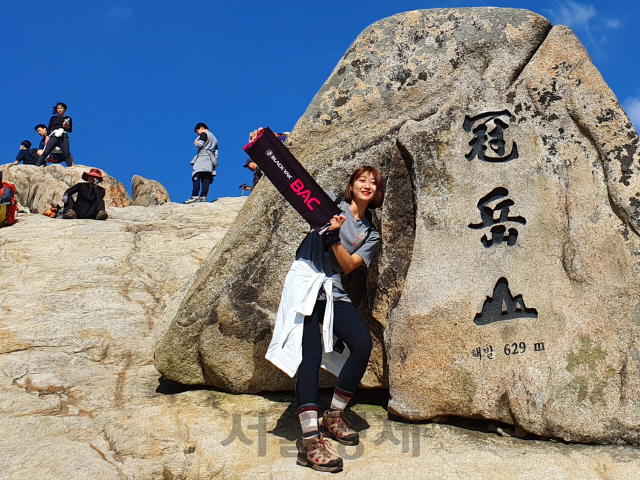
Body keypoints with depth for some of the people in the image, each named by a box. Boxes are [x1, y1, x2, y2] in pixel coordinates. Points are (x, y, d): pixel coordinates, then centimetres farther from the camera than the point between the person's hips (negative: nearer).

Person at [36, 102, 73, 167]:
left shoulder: (68, 119, 20)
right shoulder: (53, 118, 22)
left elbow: (70, 130, 12)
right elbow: (49, 128, 15)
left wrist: (67, 126, -11)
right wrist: (47, 137, -1)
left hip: (64, 137, -1)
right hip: (53, 136, 1)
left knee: (66, 154, -16)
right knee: (45, 152, -15)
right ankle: (37, 166, -20)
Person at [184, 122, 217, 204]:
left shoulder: (204, 134, 3)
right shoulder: (214, 138, 29)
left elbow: (199, 144, -12)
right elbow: (216, 153, 24)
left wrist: (196, 142, 9)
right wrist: (214, 161, 23)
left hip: (202, 158, -8)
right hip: (210, 160, 8)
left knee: (196, 176, -13)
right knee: (206, 179, -1)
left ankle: (194, 196, -24)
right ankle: (203, 196, -12)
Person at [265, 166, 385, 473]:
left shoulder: (370, 235, 14)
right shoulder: (331, 206, 11)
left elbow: (349, 265, -2)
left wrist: (334, 236, -16)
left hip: (333, 291, 4)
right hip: (305, 283, -3)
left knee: (362, 344, -17)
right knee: (311, 355, -17)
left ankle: (333, 417, 3)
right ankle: (309, 439, -22)